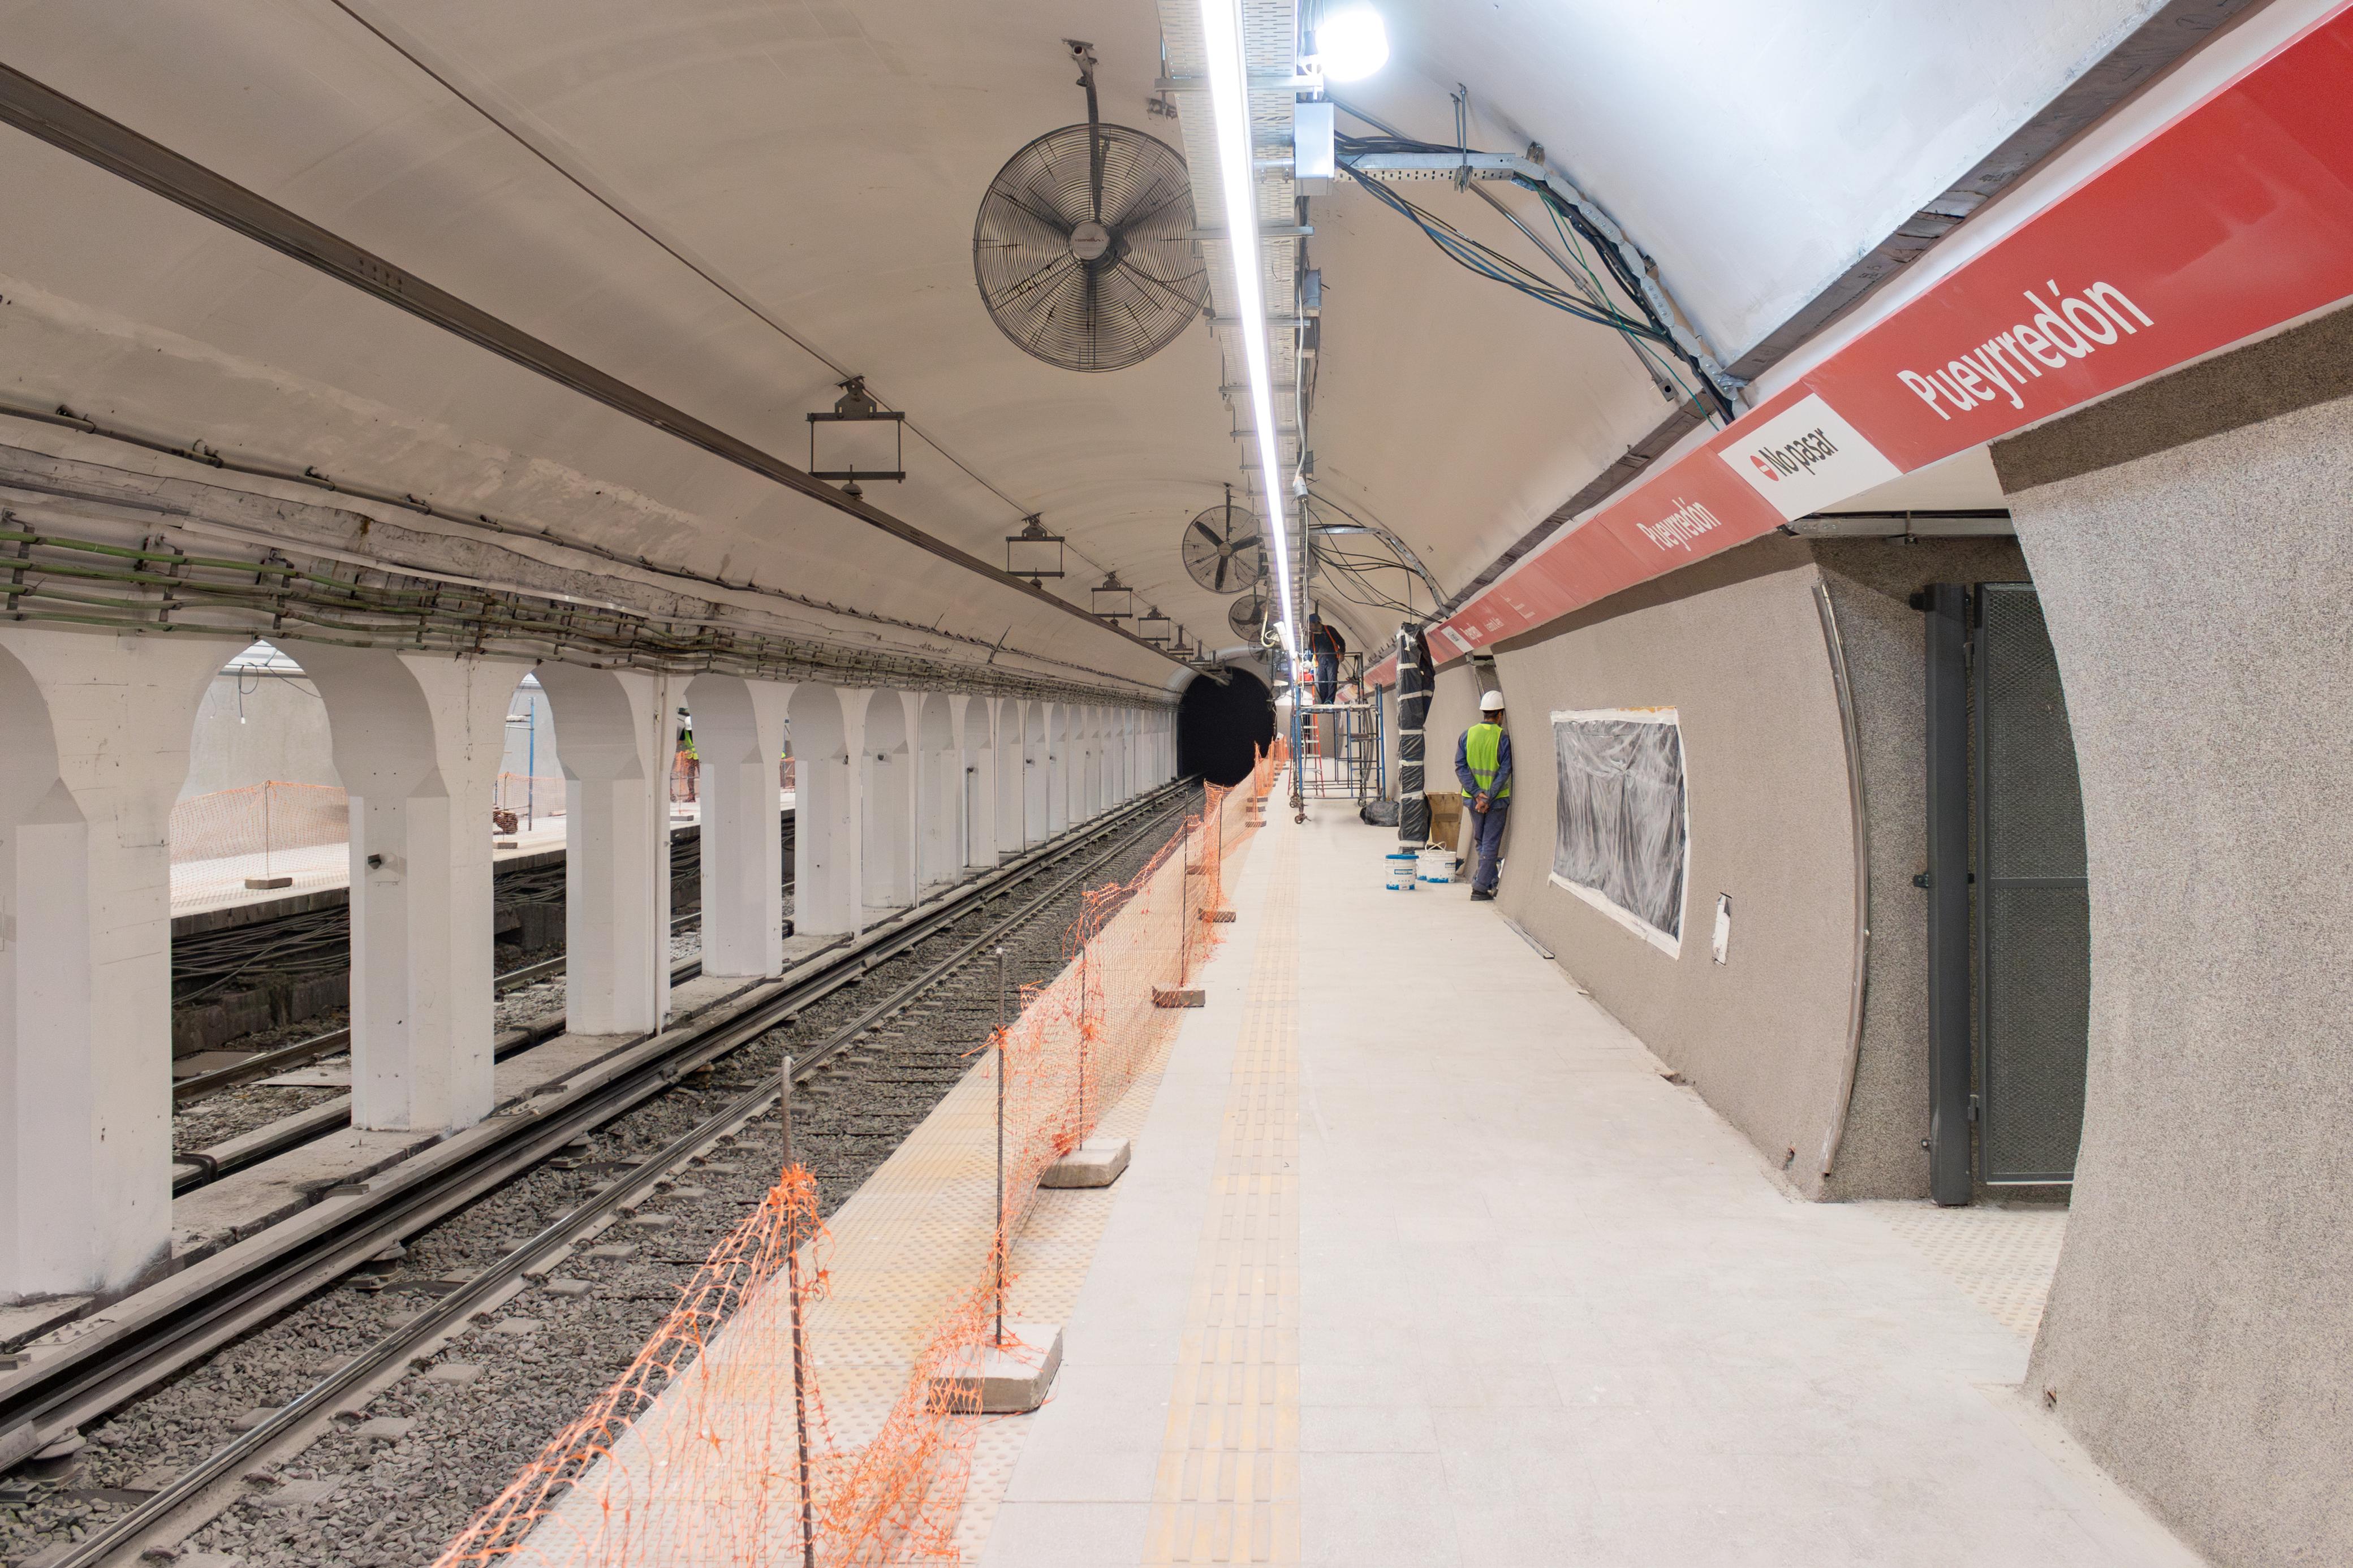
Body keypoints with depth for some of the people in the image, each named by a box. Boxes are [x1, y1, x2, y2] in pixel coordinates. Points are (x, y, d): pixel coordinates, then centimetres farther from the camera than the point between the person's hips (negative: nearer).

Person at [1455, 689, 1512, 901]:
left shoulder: (1467, 735, 0)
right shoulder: (1503, 738, -10)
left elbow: (1460, 767, -4)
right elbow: (1504, 772, -15)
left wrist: (1477, 794, -9)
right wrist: (1489, 798, -15)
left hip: (1473, 797, 4)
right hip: (1497, 799, -4)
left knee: (1480, 842, 18)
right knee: (1491, 844, 2)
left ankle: (1491, 883, 24)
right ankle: (1480, 888, -2)